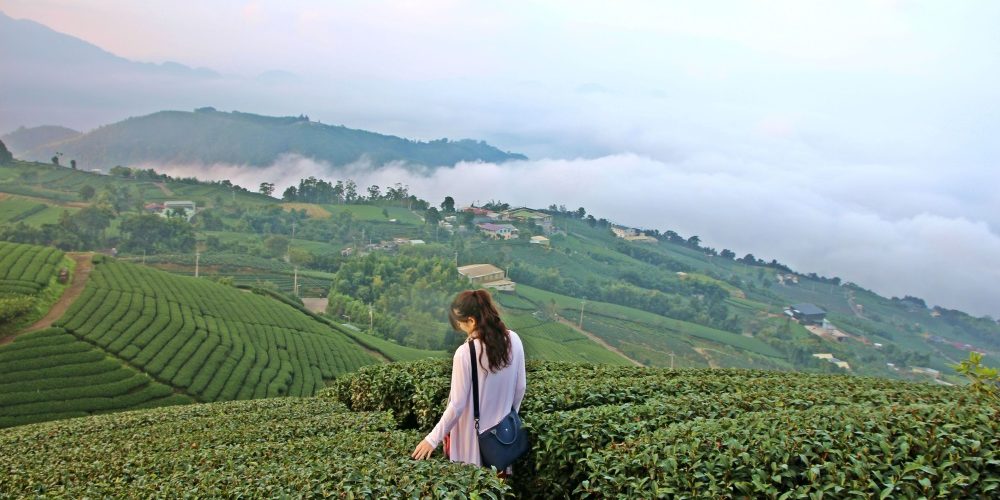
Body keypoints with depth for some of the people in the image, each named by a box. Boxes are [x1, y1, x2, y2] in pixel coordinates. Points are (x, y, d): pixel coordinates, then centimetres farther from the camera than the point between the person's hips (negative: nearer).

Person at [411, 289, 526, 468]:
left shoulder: (465, 353, -27)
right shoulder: (513, 340, -11)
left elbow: (457, 405, -20)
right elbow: (520, 388, 1)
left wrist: (433, 439, -9)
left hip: (473, 436, -5)